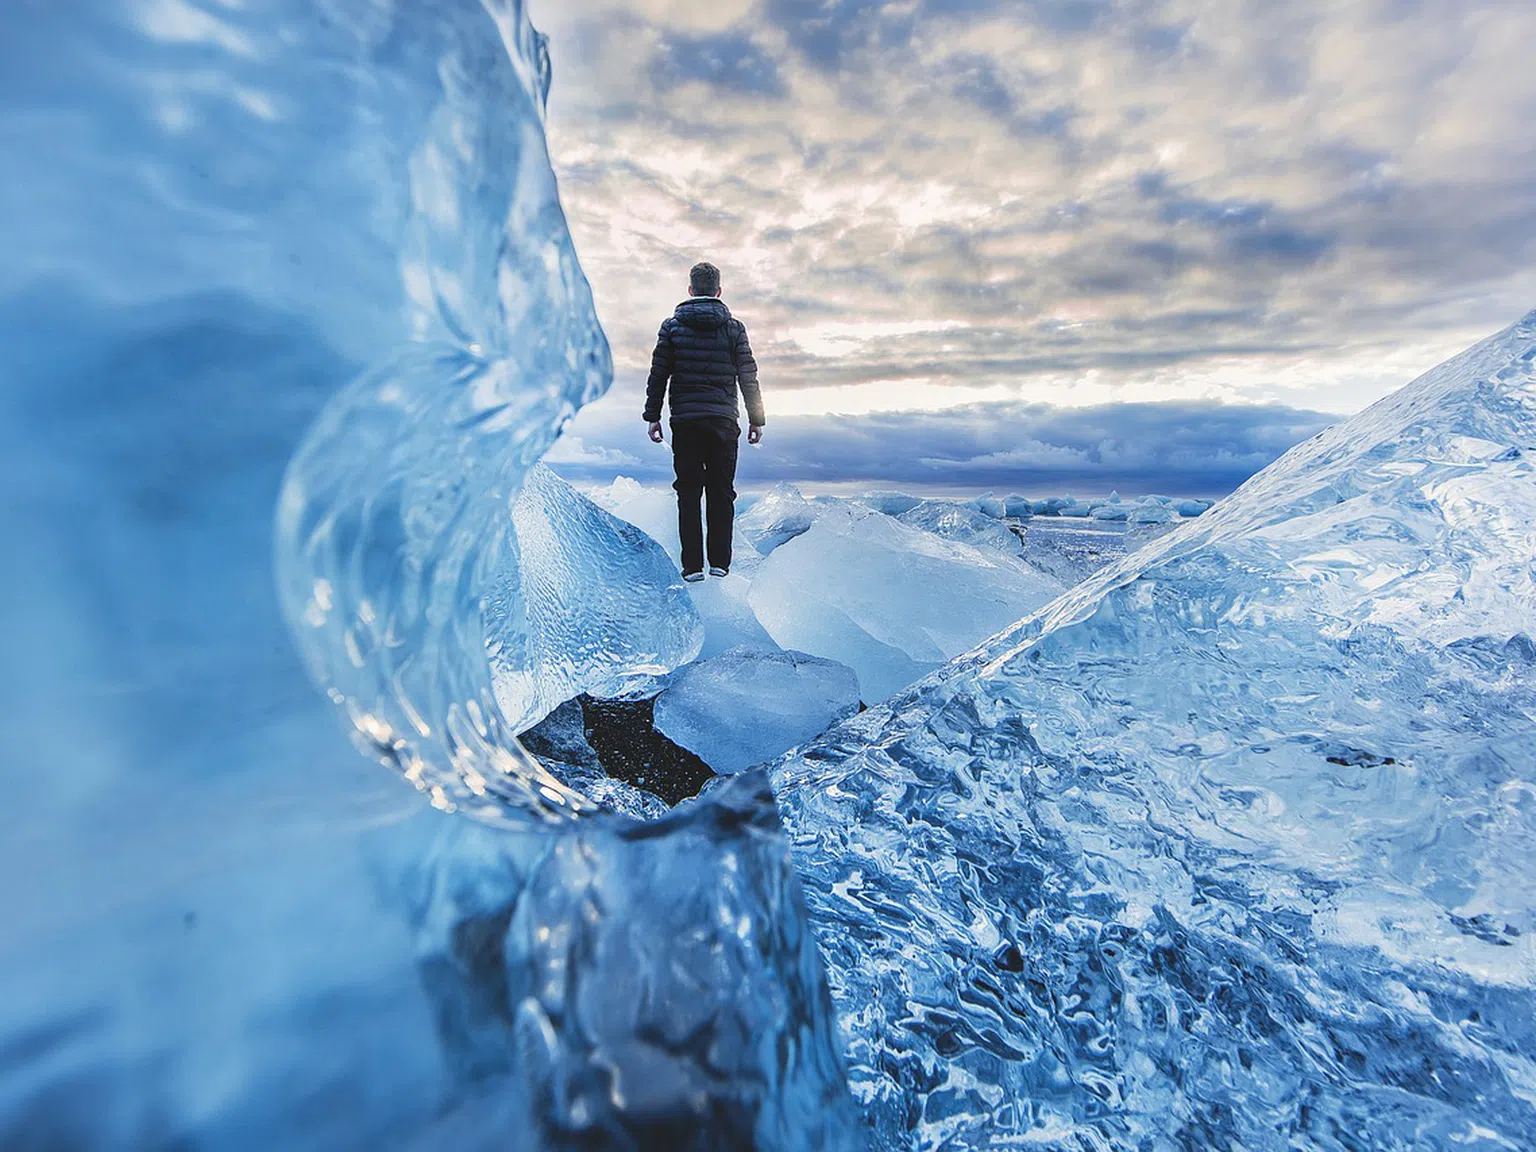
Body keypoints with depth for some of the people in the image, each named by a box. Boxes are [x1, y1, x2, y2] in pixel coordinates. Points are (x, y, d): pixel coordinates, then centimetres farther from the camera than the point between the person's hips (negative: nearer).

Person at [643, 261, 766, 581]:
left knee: (689, 493, 4)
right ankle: (720, 562, 8)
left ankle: (692, 565, 3)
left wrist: (653, 416, 8)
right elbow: (748, 378, 3)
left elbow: (658, 375, 3)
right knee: (721, 492, 7)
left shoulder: (672, 326, 4)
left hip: (685, 421, 0)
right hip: (723, 421, 0)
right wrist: (756, 419, 9)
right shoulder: (733, 327, 4)